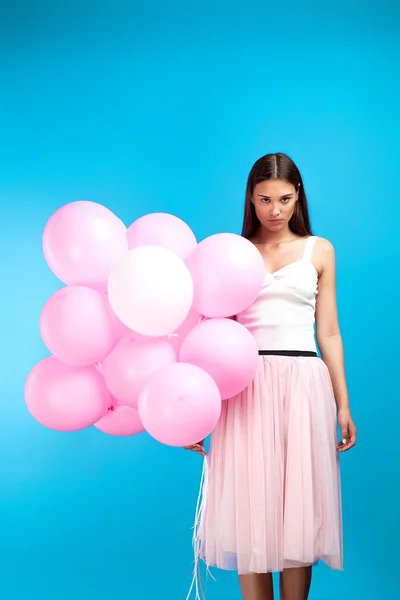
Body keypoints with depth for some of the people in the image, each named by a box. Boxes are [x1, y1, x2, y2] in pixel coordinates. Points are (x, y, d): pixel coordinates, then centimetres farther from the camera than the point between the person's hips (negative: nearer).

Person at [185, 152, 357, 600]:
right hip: (247, 386, -1)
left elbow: (328, 333, 10)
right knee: (251, 511, 3)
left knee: (299, 507, 6)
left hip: (304, 385, 1)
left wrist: (343, 404, 6)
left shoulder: (319, 251, 11)